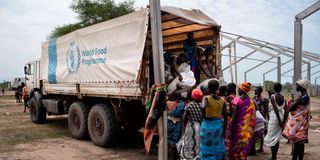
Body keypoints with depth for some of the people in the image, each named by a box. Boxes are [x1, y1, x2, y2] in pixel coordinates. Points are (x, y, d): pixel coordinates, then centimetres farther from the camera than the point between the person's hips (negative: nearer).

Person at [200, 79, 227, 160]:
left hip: (207, 125, -3)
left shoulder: (206, 98, -9)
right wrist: (224, 130, 14)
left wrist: (204, 116, -14)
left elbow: (203, 107, -33)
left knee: (207, 148, 9)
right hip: (218, 125, 3)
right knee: (218, 149, 14)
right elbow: (225, 117, 5)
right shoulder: (222, 100, 3)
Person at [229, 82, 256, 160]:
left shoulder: (238, 99, -12)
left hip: (239, 126, -5)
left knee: (235, 147, 7)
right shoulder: (251, 101, 5)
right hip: (248, 128, 5)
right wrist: (250, 127, 14)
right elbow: (252, 116, 7)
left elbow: (235, 115, -16)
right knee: (245, 147, 14)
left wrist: (231, 129, -12)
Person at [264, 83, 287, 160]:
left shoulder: (272, 97, -12)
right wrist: (284, 121, 5)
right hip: (281, 116, 6)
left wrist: (279, 121, -14)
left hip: (274, 117, -6)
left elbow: (276, 109, -19)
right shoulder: (283, 97, 5)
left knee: (272, 137, 3)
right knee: (277, 138, 15)